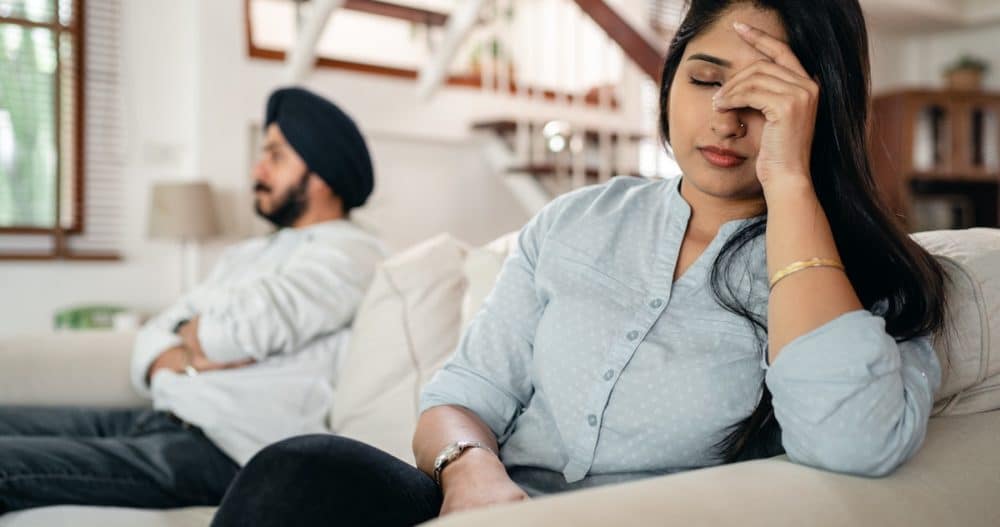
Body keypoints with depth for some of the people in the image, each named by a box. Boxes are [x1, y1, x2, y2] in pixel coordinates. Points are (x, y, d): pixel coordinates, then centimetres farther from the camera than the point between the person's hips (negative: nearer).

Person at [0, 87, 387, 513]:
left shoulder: (347, 253, -5)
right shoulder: (246, 255, 22)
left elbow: (244, 326, -20)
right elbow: (152, 341, 15)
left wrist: (189, 335, 3)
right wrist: (190, 359, -8)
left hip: (227, 452, -9)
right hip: (159, 419, 9)